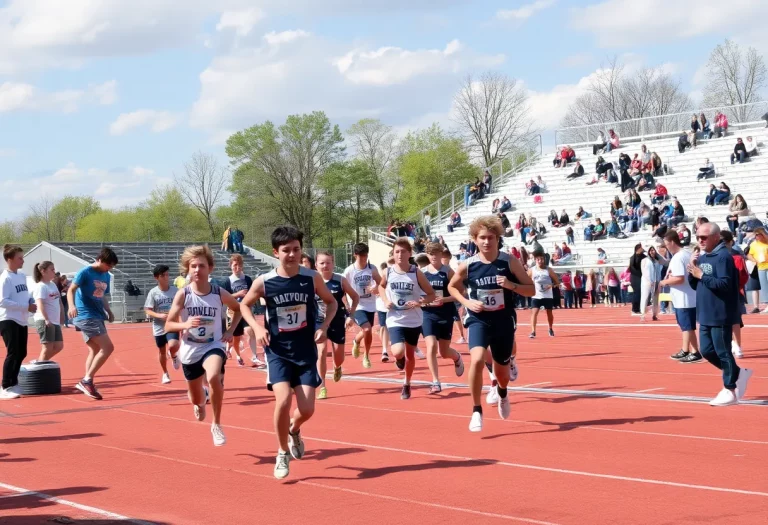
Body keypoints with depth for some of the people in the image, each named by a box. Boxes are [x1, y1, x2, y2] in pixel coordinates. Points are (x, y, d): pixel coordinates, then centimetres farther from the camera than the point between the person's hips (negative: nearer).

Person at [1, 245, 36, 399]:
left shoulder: (22, 275, 12)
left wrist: (31, 301, 1)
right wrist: (26, 307, -21)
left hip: (21, 321, 9)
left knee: (21, 353, 12)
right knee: (13, 353, -13)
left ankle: (13, 383, 24)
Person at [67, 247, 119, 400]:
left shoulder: (106, 276, 12)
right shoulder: (85, 272, -11)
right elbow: (71, 290, -16)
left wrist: (109, 311, 9)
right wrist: (72, 306, -33)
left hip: (97, 317, 9)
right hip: (86, 317, -9)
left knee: (95, 350, 12)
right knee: (108, 347, -15)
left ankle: (87, 383, 17)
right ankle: (87, 380, -11)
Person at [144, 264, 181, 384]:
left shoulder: (175, 291, -4)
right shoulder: (153, 292, -7)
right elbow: (148, 310, -5)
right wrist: (159, 315, -22)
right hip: (159, 327, 1)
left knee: (173, 346, -25)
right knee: (162, 351, 13)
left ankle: (173, 356, 13)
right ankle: (165, 373, 36)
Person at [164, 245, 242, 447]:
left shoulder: (219, 293, -9)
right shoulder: (183, 294, -12)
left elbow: (238, 309, 12)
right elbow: (168, 326, -8)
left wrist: (230, 330, -2)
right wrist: (185, 324, -28)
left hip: (213, 346, -1)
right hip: (190, 351, 2)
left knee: (214, 377, -35)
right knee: (196, 398, 16)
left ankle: (216, 424, -15)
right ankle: (201, 401, 59)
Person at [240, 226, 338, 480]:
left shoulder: (312, 278, -8)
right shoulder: (263, 282, -11)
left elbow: (331, 302, 9)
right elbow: (244, 305, 8)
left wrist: (324, 326, -8)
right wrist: (257, 327, -9)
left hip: (306, 352, 1)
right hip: (278, 352, -1)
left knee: (307, 409, -4)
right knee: (283, 400, -21)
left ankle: (294, 430, 35)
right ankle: (282, 453, 3)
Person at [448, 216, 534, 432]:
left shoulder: (510, 262, -9)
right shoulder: (468, 265, -7)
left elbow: (531, 289, -4)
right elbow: (452, 287, 11)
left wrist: (511, 285, -22)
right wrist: (467, 302, -7)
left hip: (504, 322, 1)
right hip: (479, 320, -1)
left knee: (501, 373, 14)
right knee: (477, 359, -28)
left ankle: (502, 393, 54)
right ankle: (477, 411, -11)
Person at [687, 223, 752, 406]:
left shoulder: (723, 256, -14)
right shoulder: (702, 257, 12)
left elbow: (724, 284, -23)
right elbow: (694, 285, 16)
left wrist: (701, 275, -21)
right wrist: (692, 272, -4)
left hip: (721, 315, -9)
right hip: (705, 315, 9)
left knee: (722, 352, -3)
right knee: (707, 351, 11)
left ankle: (730, 391, 7)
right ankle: (738, 373, 27)